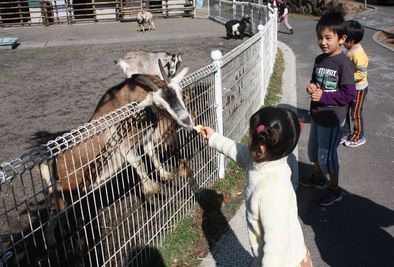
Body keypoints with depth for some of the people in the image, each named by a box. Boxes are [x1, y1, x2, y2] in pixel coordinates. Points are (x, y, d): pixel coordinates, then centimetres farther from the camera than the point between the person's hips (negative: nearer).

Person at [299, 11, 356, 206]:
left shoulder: (343, 63, -19)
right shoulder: (319, 60, 2)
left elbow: (349, 94, -20)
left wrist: (323, 96, -23)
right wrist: (311, 87, -6)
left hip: (333, 118, -7)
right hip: (317, 115, 8)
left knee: (327, 155, 3)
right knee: (313, 149, 22)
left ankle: (334, 190, 22)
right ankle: (318, 177, 46)